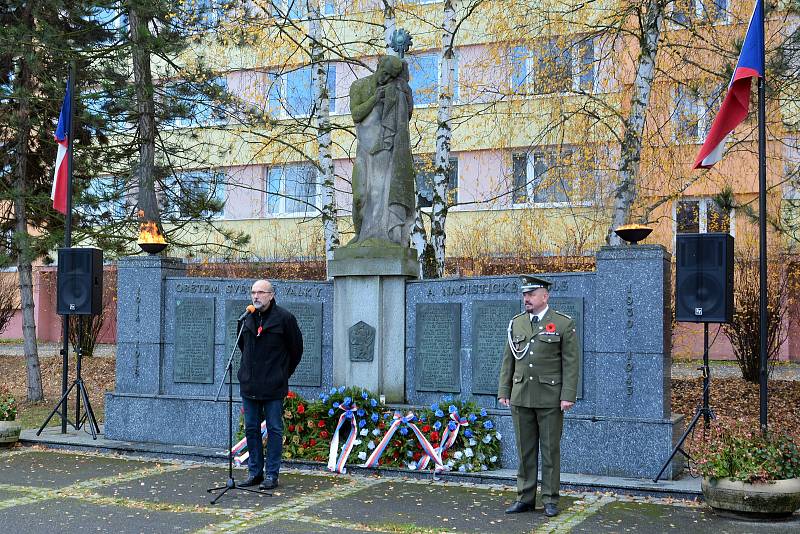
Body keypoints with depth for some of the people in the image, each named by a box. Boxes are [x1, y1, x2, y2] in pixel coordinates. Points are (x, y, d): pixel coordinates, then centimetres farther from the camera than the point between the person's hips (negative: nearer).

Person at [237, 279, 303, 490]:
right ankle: (255, 471, 19)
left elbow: (296, 348, 1)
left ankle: (271, 474, 7)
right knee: (251, 429, 10)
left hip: (273, 386, -5)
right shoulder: (247, 318, 8)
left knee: (274, 430, 1)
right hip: (249, 385, 5)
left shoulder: (284, 318, -7)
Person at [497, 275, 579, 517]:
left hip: (550, 398, -4)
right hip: (521, 397, 4)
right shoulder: (516, 323, 10)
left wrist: (568, 395, -12)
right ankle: (525, 498, 17)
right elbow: (508, 360, 13)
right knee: (525, 450, 9)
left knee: (550, 449, 3)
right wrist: (504, 391, 8)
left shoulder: (564, 324, -3)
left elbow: (570, 363, -6)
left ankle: (550, 500, 12)